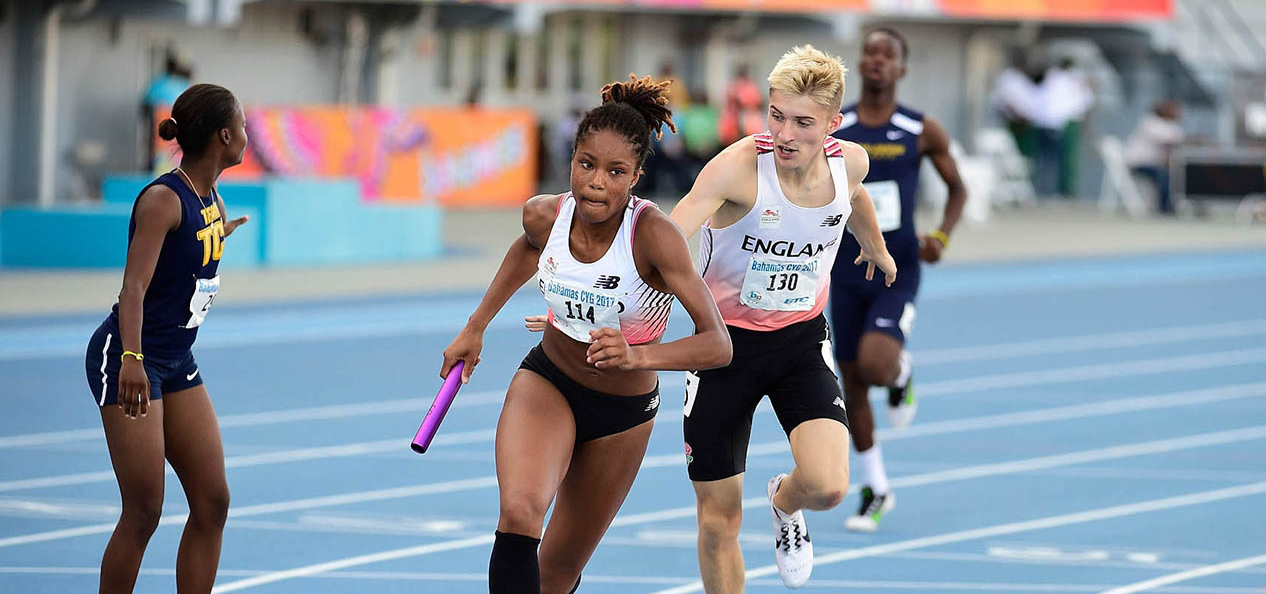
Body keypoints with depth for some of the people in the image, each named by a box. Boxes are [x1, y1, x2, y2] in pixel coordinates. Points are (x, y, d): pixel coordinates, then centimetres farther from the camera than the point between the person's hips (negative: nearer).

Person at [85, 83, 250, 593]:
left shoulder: (212, 201, 7)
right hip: (127, 361, -9)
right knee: (143, 514, -9)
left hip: (177, 361, 9)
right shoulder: (162, 199, -18)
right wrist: (131, 359, -42)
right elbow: (134, 286, -29)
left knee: (212, 503, 3)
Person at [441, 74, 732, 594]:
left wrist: (638, 356, -49)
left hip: (624, 414, -1)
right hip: (546, 384, 1)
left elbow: (717, 345, -33)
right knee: (519, 513, -29)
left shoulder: (653, 234, -29)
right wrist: (475, 328, 16)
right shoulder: (544, 216, -16)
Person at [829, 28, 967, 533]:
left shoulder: (923, 131, -4)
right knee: (852, 382, 7)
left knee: (875, 364, -25)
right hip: (847, 274, 2)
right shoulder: (830, 130, -2)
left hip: (898, 275, -2)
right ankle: (874, 492, 23)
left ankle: (900, 375, 15)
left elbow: (957, 189, 8)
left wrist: (941, 236, -9)